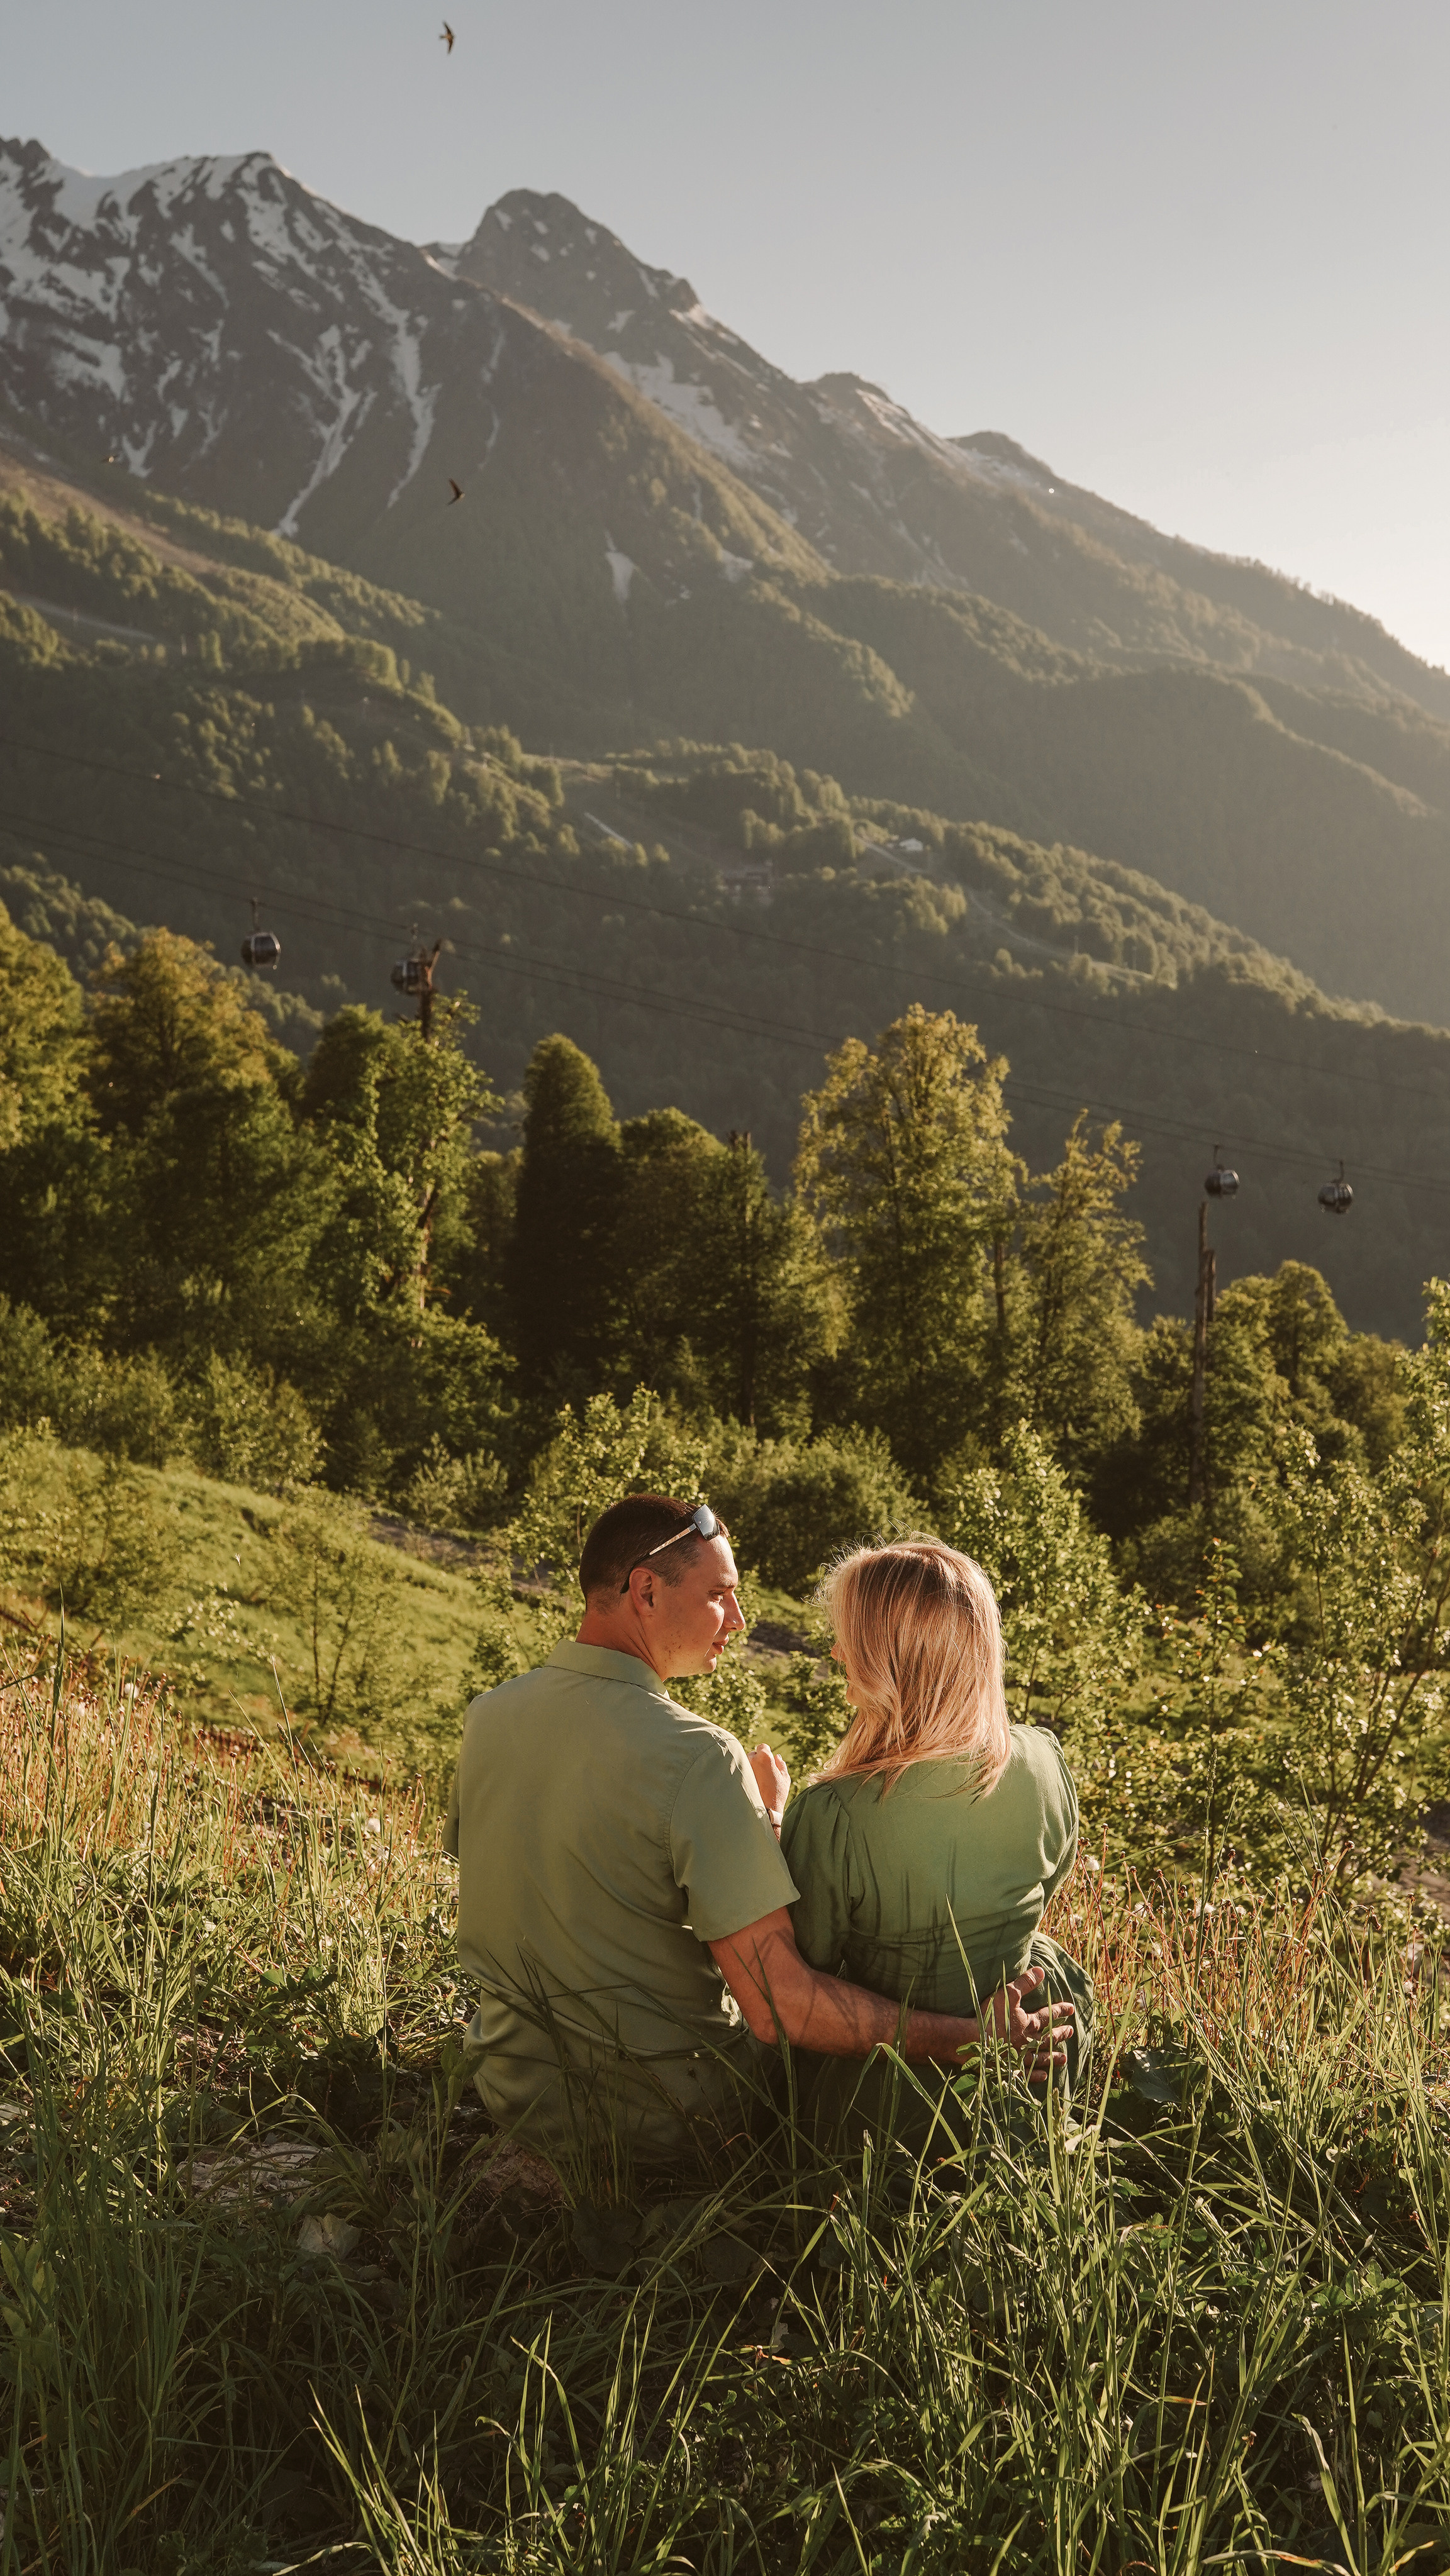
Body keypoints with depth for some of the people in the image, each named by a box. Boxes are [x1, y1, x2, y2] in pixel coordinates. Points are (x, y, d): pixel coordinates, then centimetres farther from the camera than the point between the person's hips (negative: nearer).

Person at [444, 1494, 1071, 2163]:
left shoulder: (486, 1716, -6)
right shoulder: (697, 1755, -26)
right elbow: (780, 2008, -29)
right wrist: (973, 2037, -20)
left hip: (519, 2100, 6)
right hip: (664, 2122, -6)